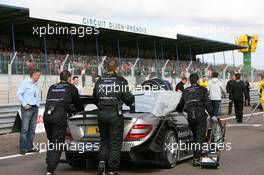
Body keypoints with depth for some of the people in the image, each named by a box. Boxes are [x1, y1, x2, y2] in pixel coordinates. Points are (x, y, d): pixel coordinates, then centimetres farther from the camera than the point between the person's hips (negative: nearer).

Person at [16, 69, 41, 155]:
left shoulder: (37, 84, 14)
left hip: (35, 108, 7)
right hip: (27, 108, -7)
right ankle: (23, 148, -5)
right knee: (25, 129, -8)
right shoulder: (25, 83, -4)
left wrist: (38, 104, 8)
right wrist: (24, 104, -12)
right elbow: (18, 93, -9)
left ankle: (29, 147, 16)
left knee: (32, 129, 9)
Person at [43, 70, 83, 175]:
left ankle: (49, 163, 24)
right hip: (59, 116, -5)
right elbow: (78, 103, 24)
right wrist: (81, 111, 47)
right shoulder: (71, 88, 14)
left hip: (47, 115, 5)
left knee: (51, 141, 22)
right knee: (58, 143, -1)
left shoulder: (52, 87, 25)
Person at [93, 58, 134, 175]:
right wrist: (131, 101, 18)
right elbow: (128, 99, -5)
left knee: (104, 140, 20)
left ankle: (102, 161, 0)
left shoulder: (99, 81, 7)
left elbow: (94, 99, 14)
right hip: (115, 114, -4)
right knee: (115, 143, 4)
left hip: (101, 114, 4)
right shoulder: (121, 81, -6)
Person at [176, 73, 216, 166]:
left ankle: (197, 155, 24)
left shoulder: (185, 91, 13)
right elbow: (207, 103, -5)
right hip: (200, 116, -4)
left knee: (195, 136, 19)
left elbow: (180, 105, 16)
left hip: (190, 117, 4)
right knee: (200, 137, -3)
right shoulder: (202, 90, 1)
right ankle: (196, 158, -12)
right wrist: (212, 115, -3)